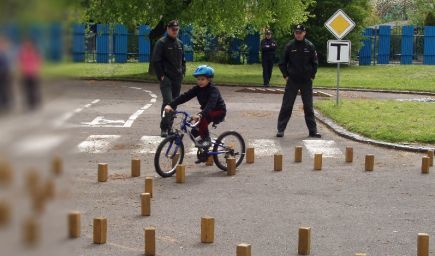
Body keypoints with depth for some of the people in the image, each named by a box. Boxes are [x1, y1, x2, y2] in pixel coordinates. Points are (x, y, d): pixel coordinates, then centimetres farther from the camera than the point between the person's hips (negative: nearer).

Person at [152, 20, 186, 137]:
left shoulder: (180, 44, 14)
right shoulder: (161, 43, -5)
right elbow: (156, 61, -8)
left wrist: (182, 72, 12)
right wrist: (161, 75, -12)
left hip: (177, 79, 7)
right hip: (166, 78, -6)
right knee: (168, 101, -18)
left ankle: (169, 127, 17)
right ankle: (164, 128, -14)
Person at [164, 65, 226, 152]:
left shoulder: (213, 90, -26)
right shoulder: (197, 89, -7)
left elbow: (211, 104, -43)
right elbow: (185, 96, -17)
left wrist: (200, 114, -59)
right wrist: (171, 105, -30)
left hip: (219, 111, -7)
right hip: (207, 111, 7)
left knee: (202, 118, -33)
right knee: (195, 132, -3)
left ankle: (206, 140, -20)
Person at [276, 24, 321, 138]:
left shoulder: (310, 46, -1)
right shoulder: (289, 46, -2)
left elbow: (315, 62, 7)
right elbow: (282, 62, 5)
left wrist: (312, 76, 2)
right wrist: (286, 75, -1)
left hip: (307, 82, 1)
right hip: (292, 81, -1)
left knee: (308, 107, 7)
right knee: (286, 106, -1)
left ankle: (313, 130, 13)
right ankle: (280, 129, 4)